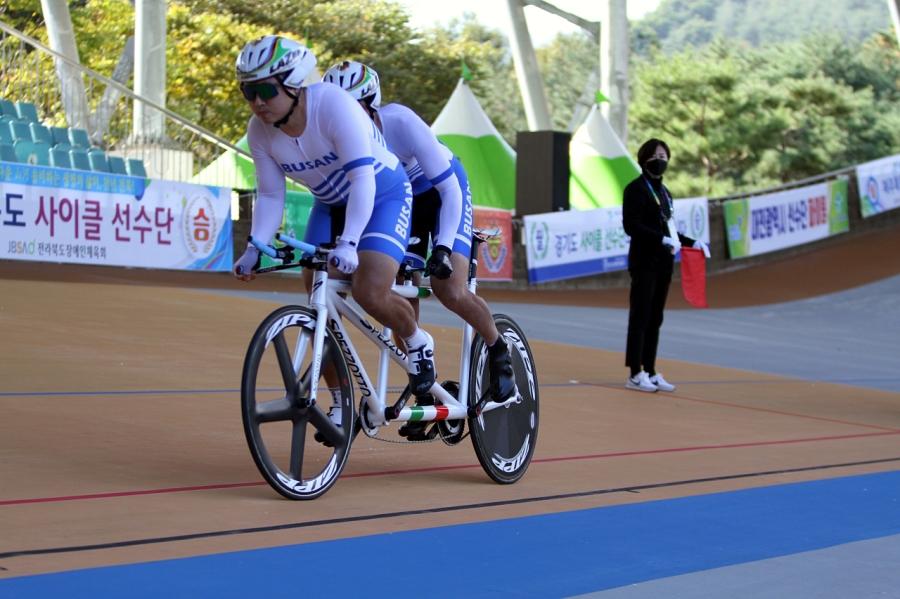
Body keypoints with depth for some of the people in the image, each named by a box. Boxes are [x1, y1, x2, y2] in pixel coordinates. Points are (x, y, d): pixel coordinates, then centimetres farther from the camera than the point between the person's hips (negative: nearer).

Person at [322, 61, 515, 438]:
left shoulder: (402, 124, -33)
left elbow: (449, 189, -29)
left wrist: (443, 246, -38)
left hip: (442, 192, -5)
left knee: (449, 290, -23)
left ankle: (499, 351, 3)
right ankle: (426, 392, 9)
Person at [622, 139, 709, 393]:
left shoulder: (663, 192, 19)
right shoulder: (636, 189, -6)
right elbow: (631, 226, -17)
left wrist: (691, 242, 11)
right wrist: (662, 239, -23)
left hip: (663, 263, 8)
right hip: (644, 262, -8)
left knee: (655, 319, 10)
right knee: (640, 317, -6)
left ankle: (650, 372, 14)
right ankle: (635, 374, -3)